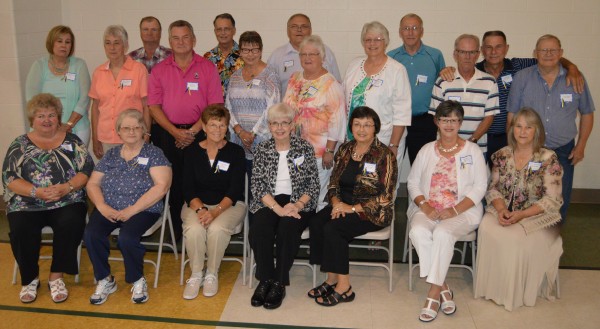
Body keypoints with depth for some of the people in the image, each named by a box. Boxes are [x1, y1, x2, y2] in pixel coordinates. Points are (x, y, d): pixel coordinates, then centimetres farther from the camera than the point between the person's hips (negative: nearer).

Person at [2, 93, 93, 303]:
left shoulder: (72, 142, 9)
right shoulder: (20, 145, 10)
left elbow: (86, 171, 1)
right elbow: (9, 178, 1)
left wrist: (66, 187, -17)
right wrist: (37, 192, -16)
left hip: (66, 203, 0)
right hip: (26, 205, 1)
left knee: (71, 224, -30)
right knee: (21, 230, -28)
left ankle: (56, 276, -10)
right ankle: (30, 278, -2)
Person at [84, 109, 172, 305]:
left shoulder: (153, 153, 1)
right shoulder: (111, 155, 15)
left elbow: (161, 186, -10)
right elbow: (92, 183, 13)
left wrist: (132, 210, -16)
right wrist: (102, 206, -8)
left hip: (142, 210, -4)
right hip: (109, 209, 4)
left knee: (126, 238, -31)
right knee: (91, 235, -24)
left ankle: (138, 281, -3)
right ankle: (105, 280, 1)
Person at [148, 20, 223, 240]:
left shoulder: (207, 68, 4)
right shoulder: (159, 70, 9)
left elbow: (215, 105, -2)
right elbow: (154, 106, 4)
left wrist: (193, 131, -11)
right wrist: (176, 132, -9)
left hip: (199, 133, -1)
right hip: (168, 134, 2)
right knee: (173, 183, 5)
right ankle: (177, 233, 17)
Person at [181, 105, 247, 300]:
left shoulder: (236, 152, -1)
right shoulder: (192, 151, 5)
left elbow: (235, 190, -8)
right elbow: (188, 189, 0)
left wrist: (216, 211, -23)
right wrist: (201, 208, -19)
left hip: (229, 204, -1)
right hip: (197, 204, 1)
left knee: (217, 228, -32)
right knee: (194, 229, -31)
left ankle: (212, 274, -8)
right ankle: (196, 275, -8)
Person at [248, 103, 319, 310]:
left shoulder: (305, 148, 4)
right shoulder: (262, 149, 7)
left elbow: (314, 184, 1)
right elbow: (257, 185, -1)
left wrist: (297, 205, -17)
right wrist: (278, 208, -16)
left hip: (298, 203, -1)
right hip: (269, 203, 1)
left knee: (288, 228, -32)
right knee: (258, 228, -29)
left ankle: (279, 283, -16)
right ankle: (265, 279, -9)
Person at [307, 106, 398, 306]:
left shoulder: (384, 156, -9)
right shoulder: (344, 150, 10)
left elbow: (385, 198, -14)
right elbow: (334, 183, 12)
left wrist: (352, 208, -19)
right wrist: (336, 202, -10)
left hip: (372, 212, -6)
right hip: (343, 205, 6)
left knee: (333, 228, -28)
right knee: (316, 222, -22)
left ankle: (343, 288, -16)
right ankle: (331, 280, -12)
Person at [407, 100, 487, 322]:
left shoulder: (472, 150, 5)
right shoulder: (427, 150, 14)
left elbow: (480, 186, -1)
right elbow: (413, 182, 11)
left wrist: (455, 210, -14)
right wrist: (424, 205, -8)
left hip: (462, 211, -2)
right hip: (428, 210, 3)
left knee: (442, 233, -33)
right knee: (418, 231, -29)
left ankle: (434, 291, -20)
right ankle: (443, 287, -17)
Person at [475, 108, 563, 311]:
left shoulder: (548, 159, -5)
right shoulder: (502, 155, 7)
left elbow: (552, 200, -8)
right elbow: (493, 188, 8)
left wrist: (522, 215, -19)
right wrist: (501, 209, -13)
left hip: (535, 217, -3)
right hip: (503, 213, 3)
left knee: (517, 238, -31)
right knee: (487, 229, -28)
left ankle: (516, 293, -8)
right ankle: (492, 288, -13)